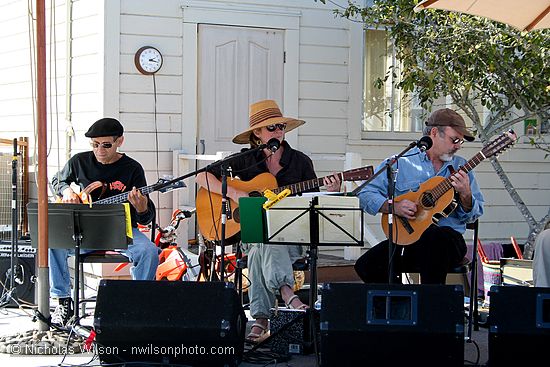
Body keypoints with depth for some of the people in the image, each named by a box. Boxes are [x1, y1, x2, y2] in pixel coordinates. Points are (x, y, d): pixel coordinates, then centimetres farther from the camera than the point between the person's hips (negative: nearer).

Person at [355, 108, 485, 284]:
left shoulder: (460, 167, 13)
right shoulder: (400, 162, 7)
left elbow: (473, 216, 9)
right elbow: (366, 195, 3)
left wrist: (465, 194, -11)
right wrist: (394, 207, -12)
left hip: (448, 236, 0)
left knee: (434, 238, -37)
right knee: (366, 266, -24)